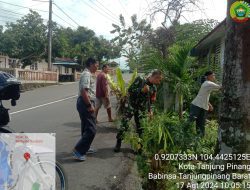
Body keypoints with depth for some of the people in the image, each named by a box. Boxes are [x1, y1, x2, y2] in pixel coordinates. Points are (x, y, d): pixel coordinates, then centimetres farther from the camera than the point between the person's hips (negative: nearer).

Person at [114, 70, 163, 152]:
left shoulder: (154, 88, 4)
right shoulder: (140, 80, -12)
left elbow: (151, 101, 11)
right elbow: (129, 90, -16)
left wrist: (150, 111, -2)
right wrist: (142, 90, -26)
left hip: (142, 110, 4)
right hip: (130, 106, -4)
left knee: (141, 128, 6)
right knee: (124, 125, -3)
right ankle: (118, 144, 15)